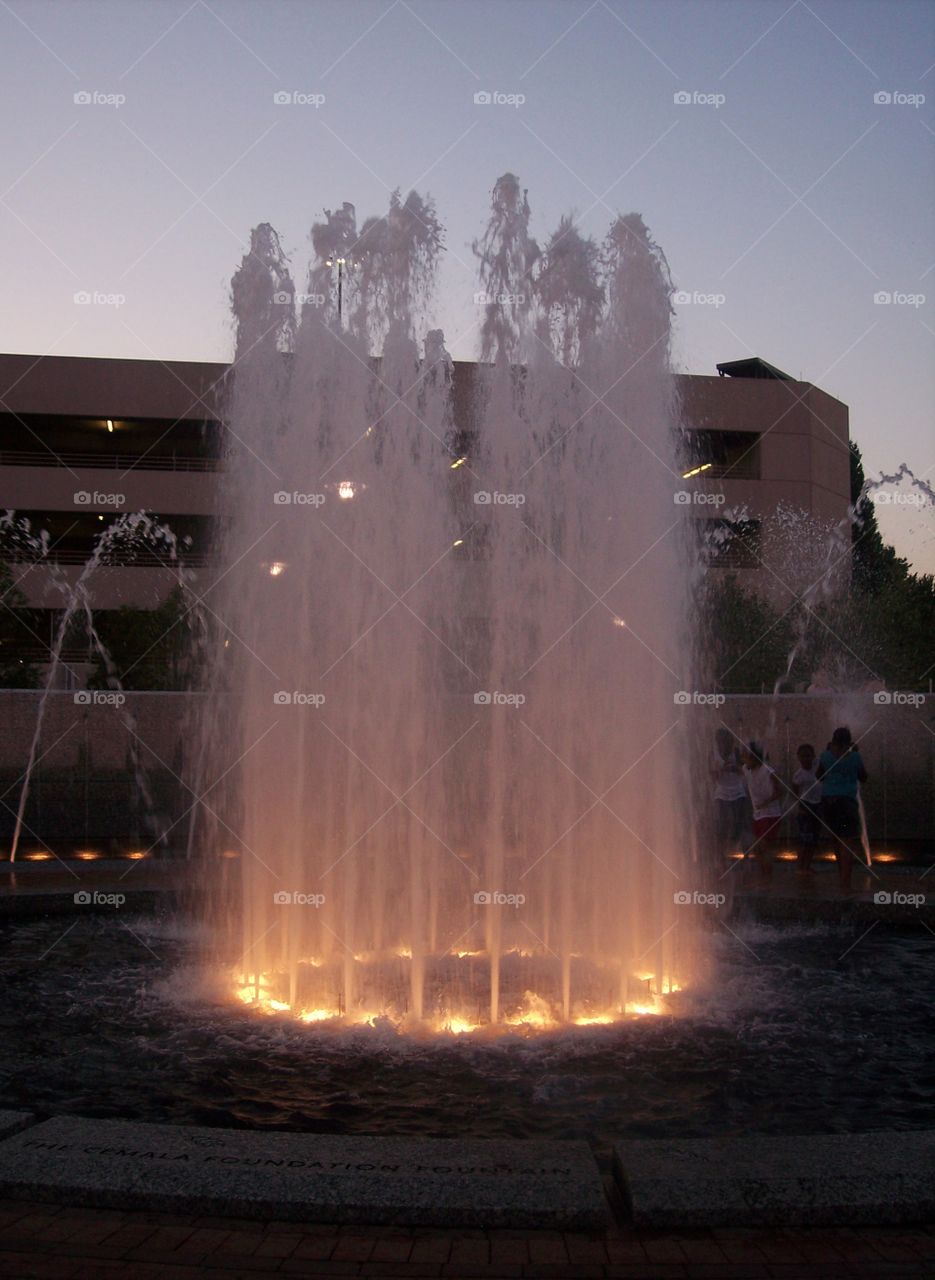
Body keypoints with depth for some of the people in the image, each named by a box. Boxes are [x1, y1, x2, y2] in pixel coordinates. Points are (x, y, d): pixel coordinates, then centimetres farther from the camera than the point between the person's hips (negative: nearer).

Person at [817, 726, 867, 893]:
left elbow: (819, 776, 15)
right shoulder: (854, 756, -4)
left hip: (828, 801, 3)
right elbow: (863, 778, 11)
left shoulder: (826, 756, 1)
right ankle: (845, 883, -14)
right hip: (847, 801, -3)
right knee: (847, 842, -5)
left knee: (837, 840, 21)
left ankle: (842, 876, 37)